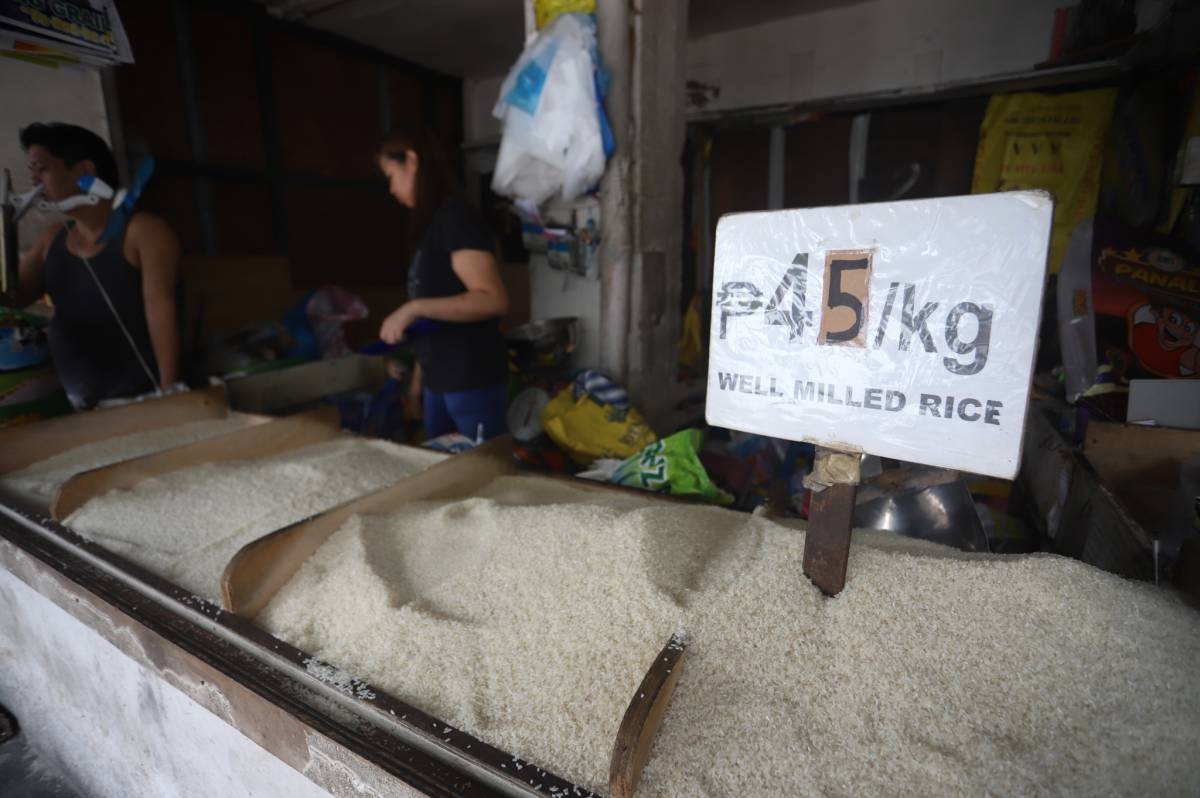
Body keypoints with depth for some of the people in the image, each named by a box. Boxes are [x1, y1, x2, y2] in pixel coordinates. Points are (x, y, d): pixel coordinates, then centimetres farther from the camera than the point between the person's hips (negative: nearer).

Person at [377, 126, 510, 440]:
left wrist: (413, 309, -22)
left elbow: (494, 300, -22)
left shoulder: (455, 216, -12)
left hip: (472, 379, -9)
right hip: (439, 379, 9)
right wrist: (418, 377, 18)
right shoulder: (432, 223, 14)